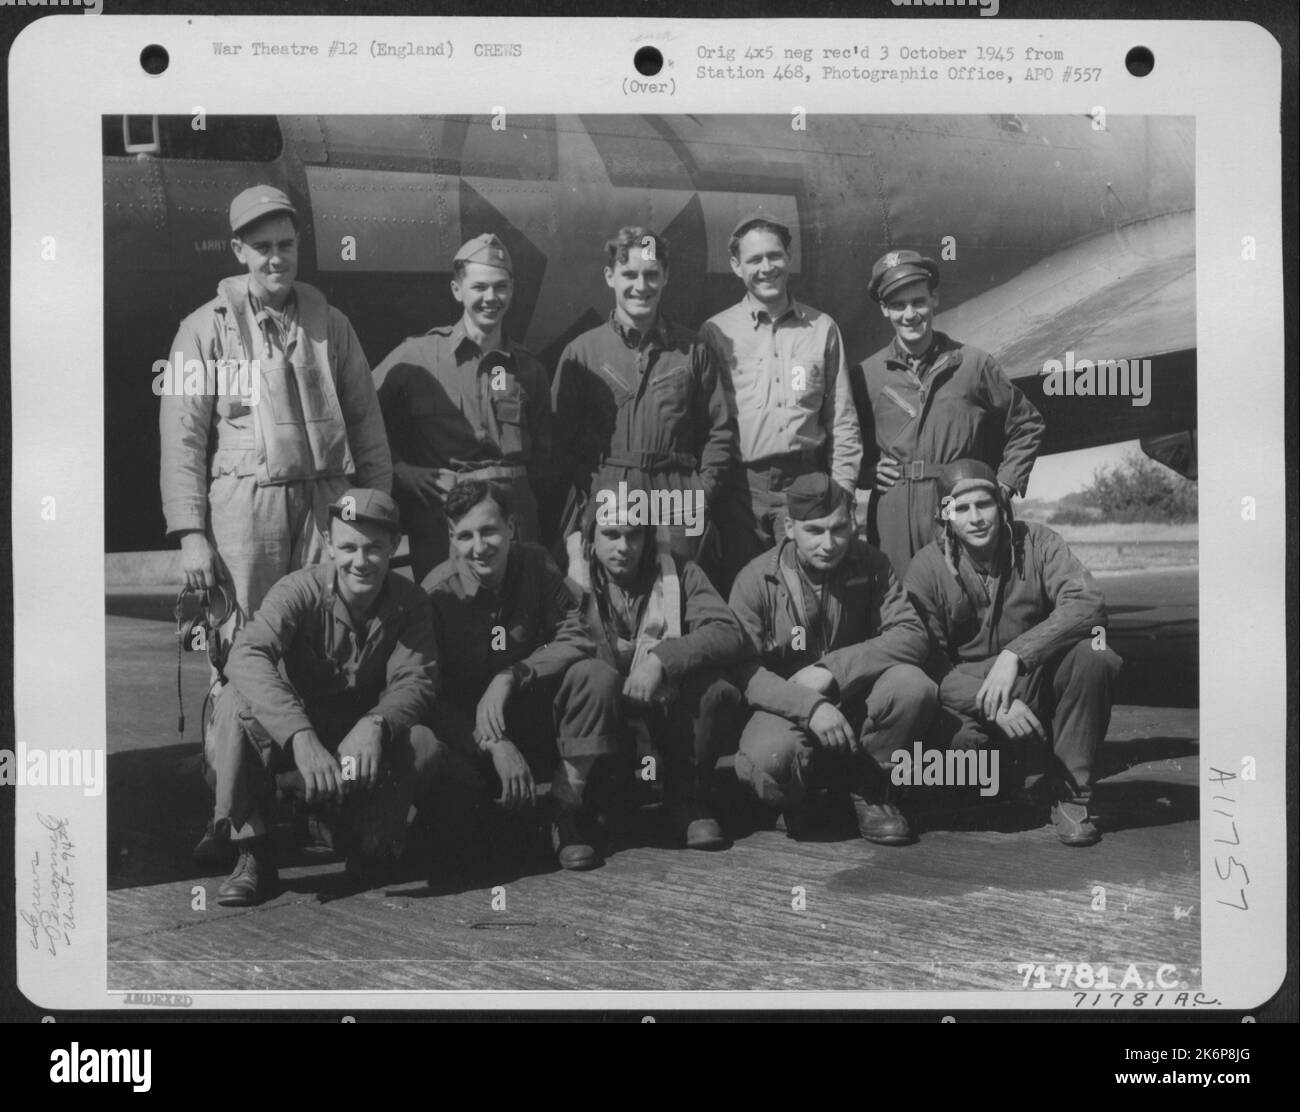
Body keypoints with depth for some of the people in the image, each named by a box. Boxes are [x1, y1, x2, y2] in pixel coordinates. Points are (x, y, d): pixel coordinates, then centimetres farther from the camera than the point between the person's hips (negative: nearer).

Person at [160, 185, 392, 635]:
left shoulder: (330, 324, 15)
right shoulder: (206, 328, 5)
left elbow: (366, 424, 15)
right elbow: (182, 437, 1)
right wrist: (190, 534, -7)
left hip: (328, 505, 3)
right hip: (244, 503, -2)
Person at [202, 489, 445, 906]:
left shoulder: (408, 603, -9)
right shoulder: (301, 590, -19)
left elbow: (415, 680, -18)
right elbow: (247, 656, -36)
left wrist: (376, 724, -42)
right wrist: (302, 737, -50)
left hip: (364, 734, 1)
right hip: (293, 729, -1)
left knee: (426, 746, -29)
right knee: (235, 704, -31)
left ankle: (369, 841, 1)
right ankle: (253, 855, -22)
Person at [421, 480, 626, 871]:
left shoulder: (535, 566, -6)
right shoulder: (436, 593, -17)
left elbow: (575, 639, -13)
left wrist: (510, 677, -28)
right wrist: (494, 744, -34)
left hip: (536, 714, 3)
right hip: (468, 731, -2)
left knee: (598, 677, -24)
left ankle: (570, 816, -18)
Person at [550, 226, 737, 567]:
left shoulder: (692, 350, 9)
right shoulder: (581, 352, 7)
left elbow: (719, 431, 10)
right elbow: (560, 435, 6)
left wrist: (700, 496, 1)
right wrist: (586, 495, -5)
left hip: (677, 504, 1)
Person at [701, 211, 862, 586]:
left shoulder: (822, 329, 10)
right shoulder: (715, 332, 5)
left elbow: (842, 421, 12)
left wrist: (842, 491, 5)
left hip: (805, 483, 1)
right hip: (739, 488, -1)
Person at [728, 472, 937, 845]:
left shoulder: (869, 565, -3)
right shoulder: (756, 579, -10)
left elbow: (911, 635, -13)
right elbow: (743, 670, -16)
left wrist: (831, 670, -23)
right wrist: (810, 705, -33)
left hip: (856, 703, 3)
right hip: (788, 710, -2)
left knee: (914, 686, -28)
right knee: (769, 759, -36)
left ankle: (870, 787, -1)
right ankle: (793, 801, 4)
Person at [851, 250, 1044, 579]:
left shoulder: (973, 364, 7)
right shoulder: (866, 374, 9)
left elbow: (1028, 425, 16)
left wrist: (1004, 484, 7)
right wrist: (867, 471, 1)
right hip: (892, 512, 1)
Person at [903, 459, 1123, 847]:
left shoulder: (1036, 542, -6)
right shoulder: (927, 568, -7)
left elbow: (1087, 604, -21)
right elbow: (929, 663, -11)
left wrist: (1015, 655, -33)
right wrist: (992, 705, -28)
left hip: (1040, 682, 1)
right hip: (970, 696, -1)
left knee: (1092, 657, -29)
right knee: (960, 740, -34)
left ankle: (1071, 794, -13)